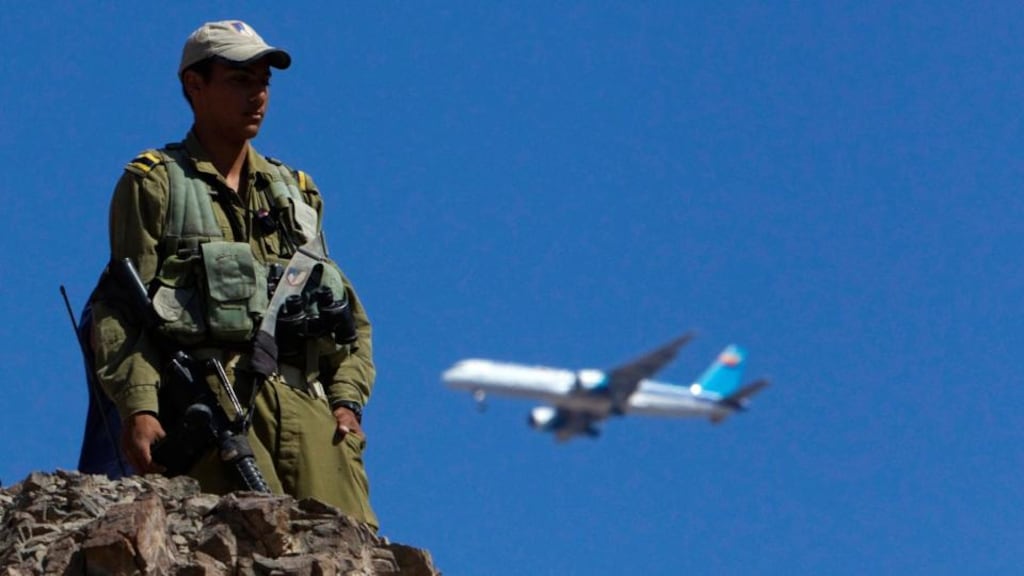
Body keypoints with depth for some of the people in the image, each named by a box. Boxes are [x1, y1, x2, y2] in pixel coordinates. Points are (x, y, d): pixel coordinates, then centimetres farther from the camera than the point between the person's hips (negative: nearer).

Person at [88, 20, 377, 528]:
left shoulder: (297, 191, 28)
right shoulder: (154, 184, 13)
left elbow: (345, 308, 24)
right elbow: (118, 308, 3)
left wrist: (347, 398, 7)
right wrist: (137, 407, -11)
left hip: (305, 400, 4)